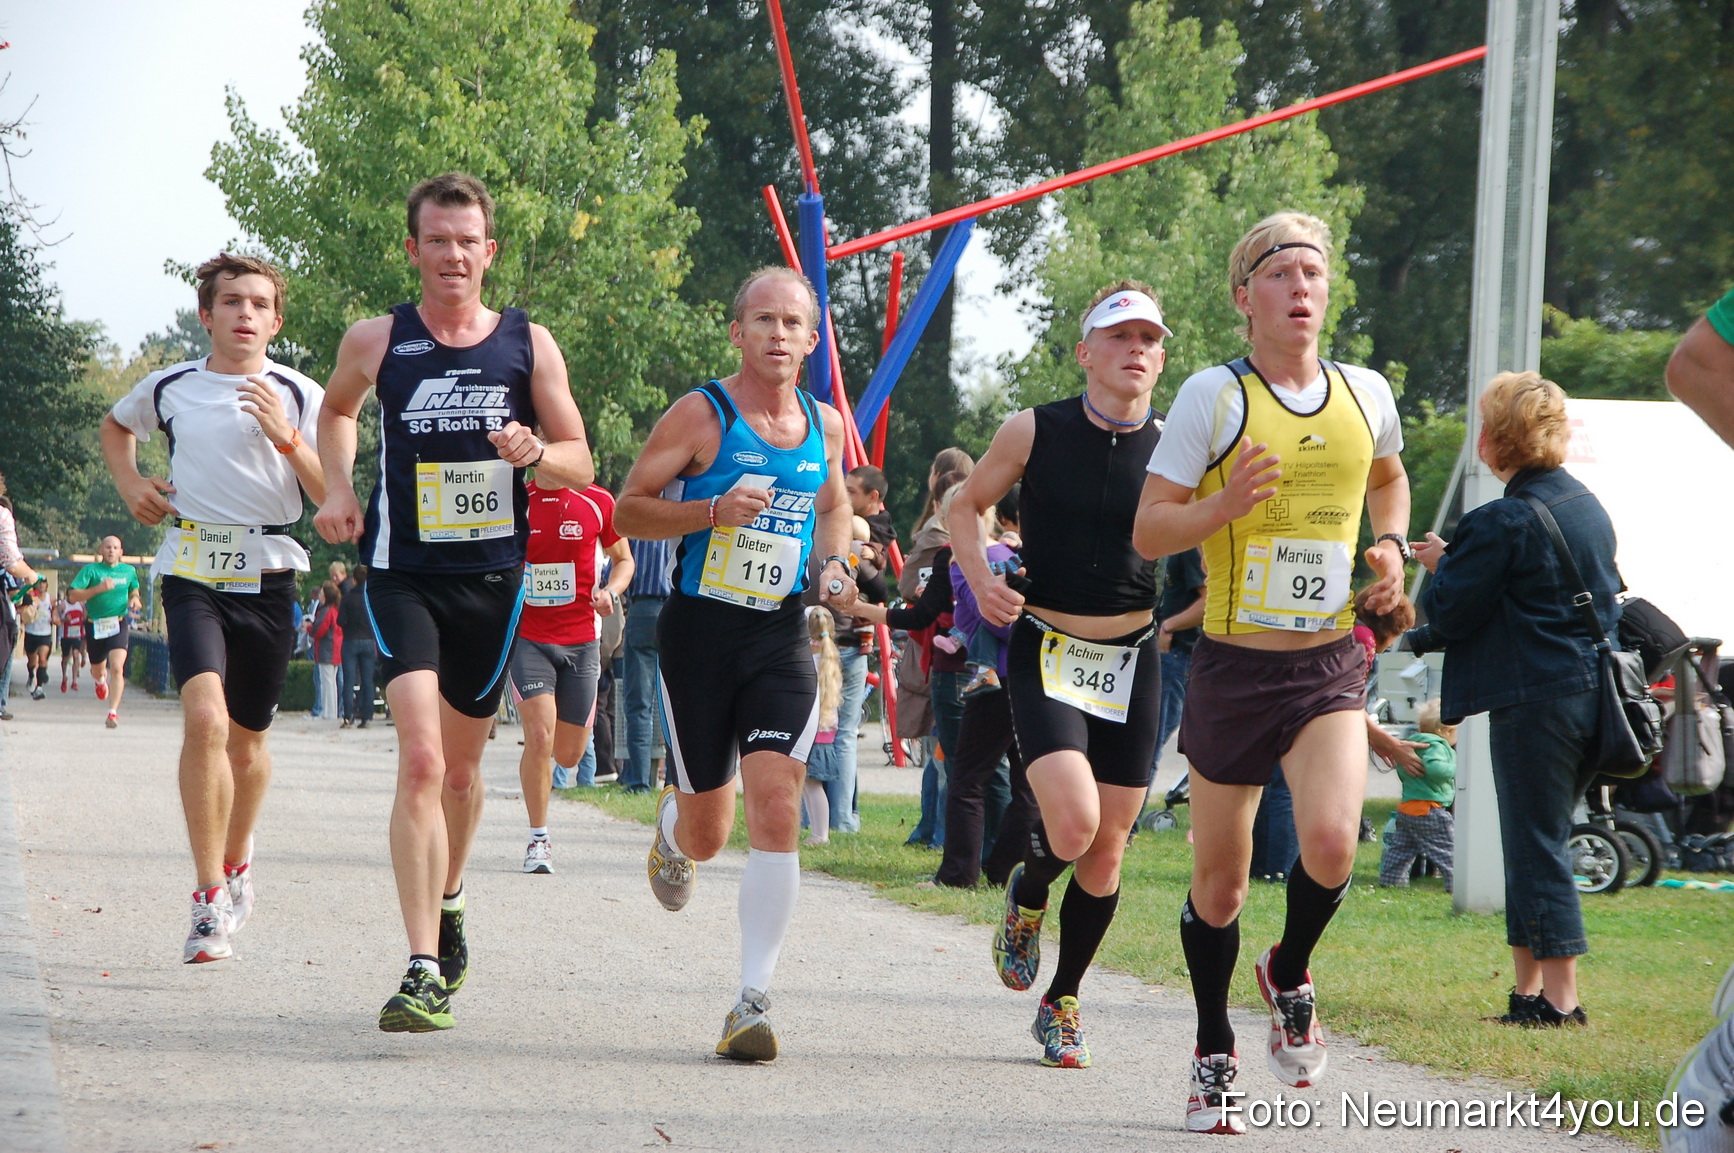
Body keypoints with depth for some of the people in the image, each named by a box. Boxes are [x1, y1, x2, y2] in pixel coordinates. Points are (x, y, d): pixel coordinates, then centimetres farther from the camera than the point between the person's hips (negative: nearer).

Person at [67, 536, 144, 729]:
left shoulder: (129, 571, 7)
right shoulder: (91, 570, -5)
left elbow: (134, 590, 27)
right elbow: (73, 595, -13)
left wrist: (134, 599, 3)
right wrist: (98, 589, -24)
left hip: (118, 625, 0)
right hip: (95, 625, 0)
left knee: (117, 668, -20)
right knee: (98, 671, 17)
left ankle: (113, 711, -20)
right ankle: (101, 680, 56)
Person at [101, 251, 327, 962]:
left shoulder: (299, 396, 0)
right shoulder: (169, 388, 6)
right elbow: (115, 427, 29)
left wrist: (288, 439, -17)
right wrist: (130, 484, 11)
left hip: (268, 577, 1)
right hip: (192, 574, -1)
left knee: (246, 741, 12)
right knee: (205, 718, -23)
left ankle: (235, 860, 43)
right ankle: (209, 901, -19)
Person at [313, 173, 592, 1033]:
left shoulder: (528, 344, 1)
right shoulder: (375, 342, 1)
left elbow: (580, 464, 6)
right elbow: (336, 410, 23)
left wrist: (532, 453, -16)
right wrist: (338, 489, 6)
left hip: (492, 576, 2)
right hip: (403, 574, -2)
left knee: (462, 764, 16)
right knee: (420, 759, -19)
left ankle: (447, 902, 46)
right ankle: (423, 970, -24)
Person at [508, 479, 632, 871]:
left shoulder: (598, 502, 1)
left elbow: (623, 559, 13)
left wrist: (610, 591, -8)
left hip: (580, 641, 2)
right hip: (527, 637, -2)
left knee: (568, 755, 7)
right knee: (539, 735, -18)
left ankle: (542, 770, 45)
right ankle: (538, 839, -5)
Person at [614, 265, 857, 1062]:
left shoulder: (827, 426, 8)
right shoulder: (700, 416, -6)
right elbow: (628, 510, -4)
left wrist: (833, 564, 6)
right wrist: (713, 510, -19)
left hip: (781, 638, 2)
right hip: (700, 630, -2)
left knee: (776, 810, -14)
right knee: (708, 831, 6)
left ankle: (753, 1001, -10)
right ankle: (672, 829, 47)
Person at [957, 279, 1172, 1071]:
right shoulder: (1035, 432, -6)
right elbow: (966, 506, 7)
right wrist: (981, 577, -10)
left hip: (1131, 660, 2)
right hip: (1045, 652, -2)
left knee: (1106, 849, 5)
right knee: (1073, 823, -20)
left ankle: (1063, 1002, 25)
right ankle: (1027, 901, 16)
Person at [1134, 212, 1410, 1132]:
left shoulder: (1366, 394, 5)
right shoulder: (1214, 395, -7)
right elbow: (1147, 532, -7)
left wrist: (1392, 546, 9)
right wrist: (1224, 506, -24)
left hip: (1330, 664, 2)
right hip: (1234, 664, -2)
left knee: (1331, 842, -21)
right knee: (1220, 880, 6)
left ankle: (1288, 977, 10)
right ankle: (1214, 1055, 27)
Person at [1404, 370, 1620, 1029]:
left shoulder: (1503, 522, -15)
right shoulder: (1588, 507, 10)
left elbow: (1449, 610, -11)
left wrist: (1440, 564, 11)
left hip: (1534, 698, -8)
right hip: (1594, 695, 8)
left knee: (1536, 844, -4)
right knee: (1542, 839, 14)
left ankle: (1558, 997, -4)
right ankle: (1530, 987, 16)